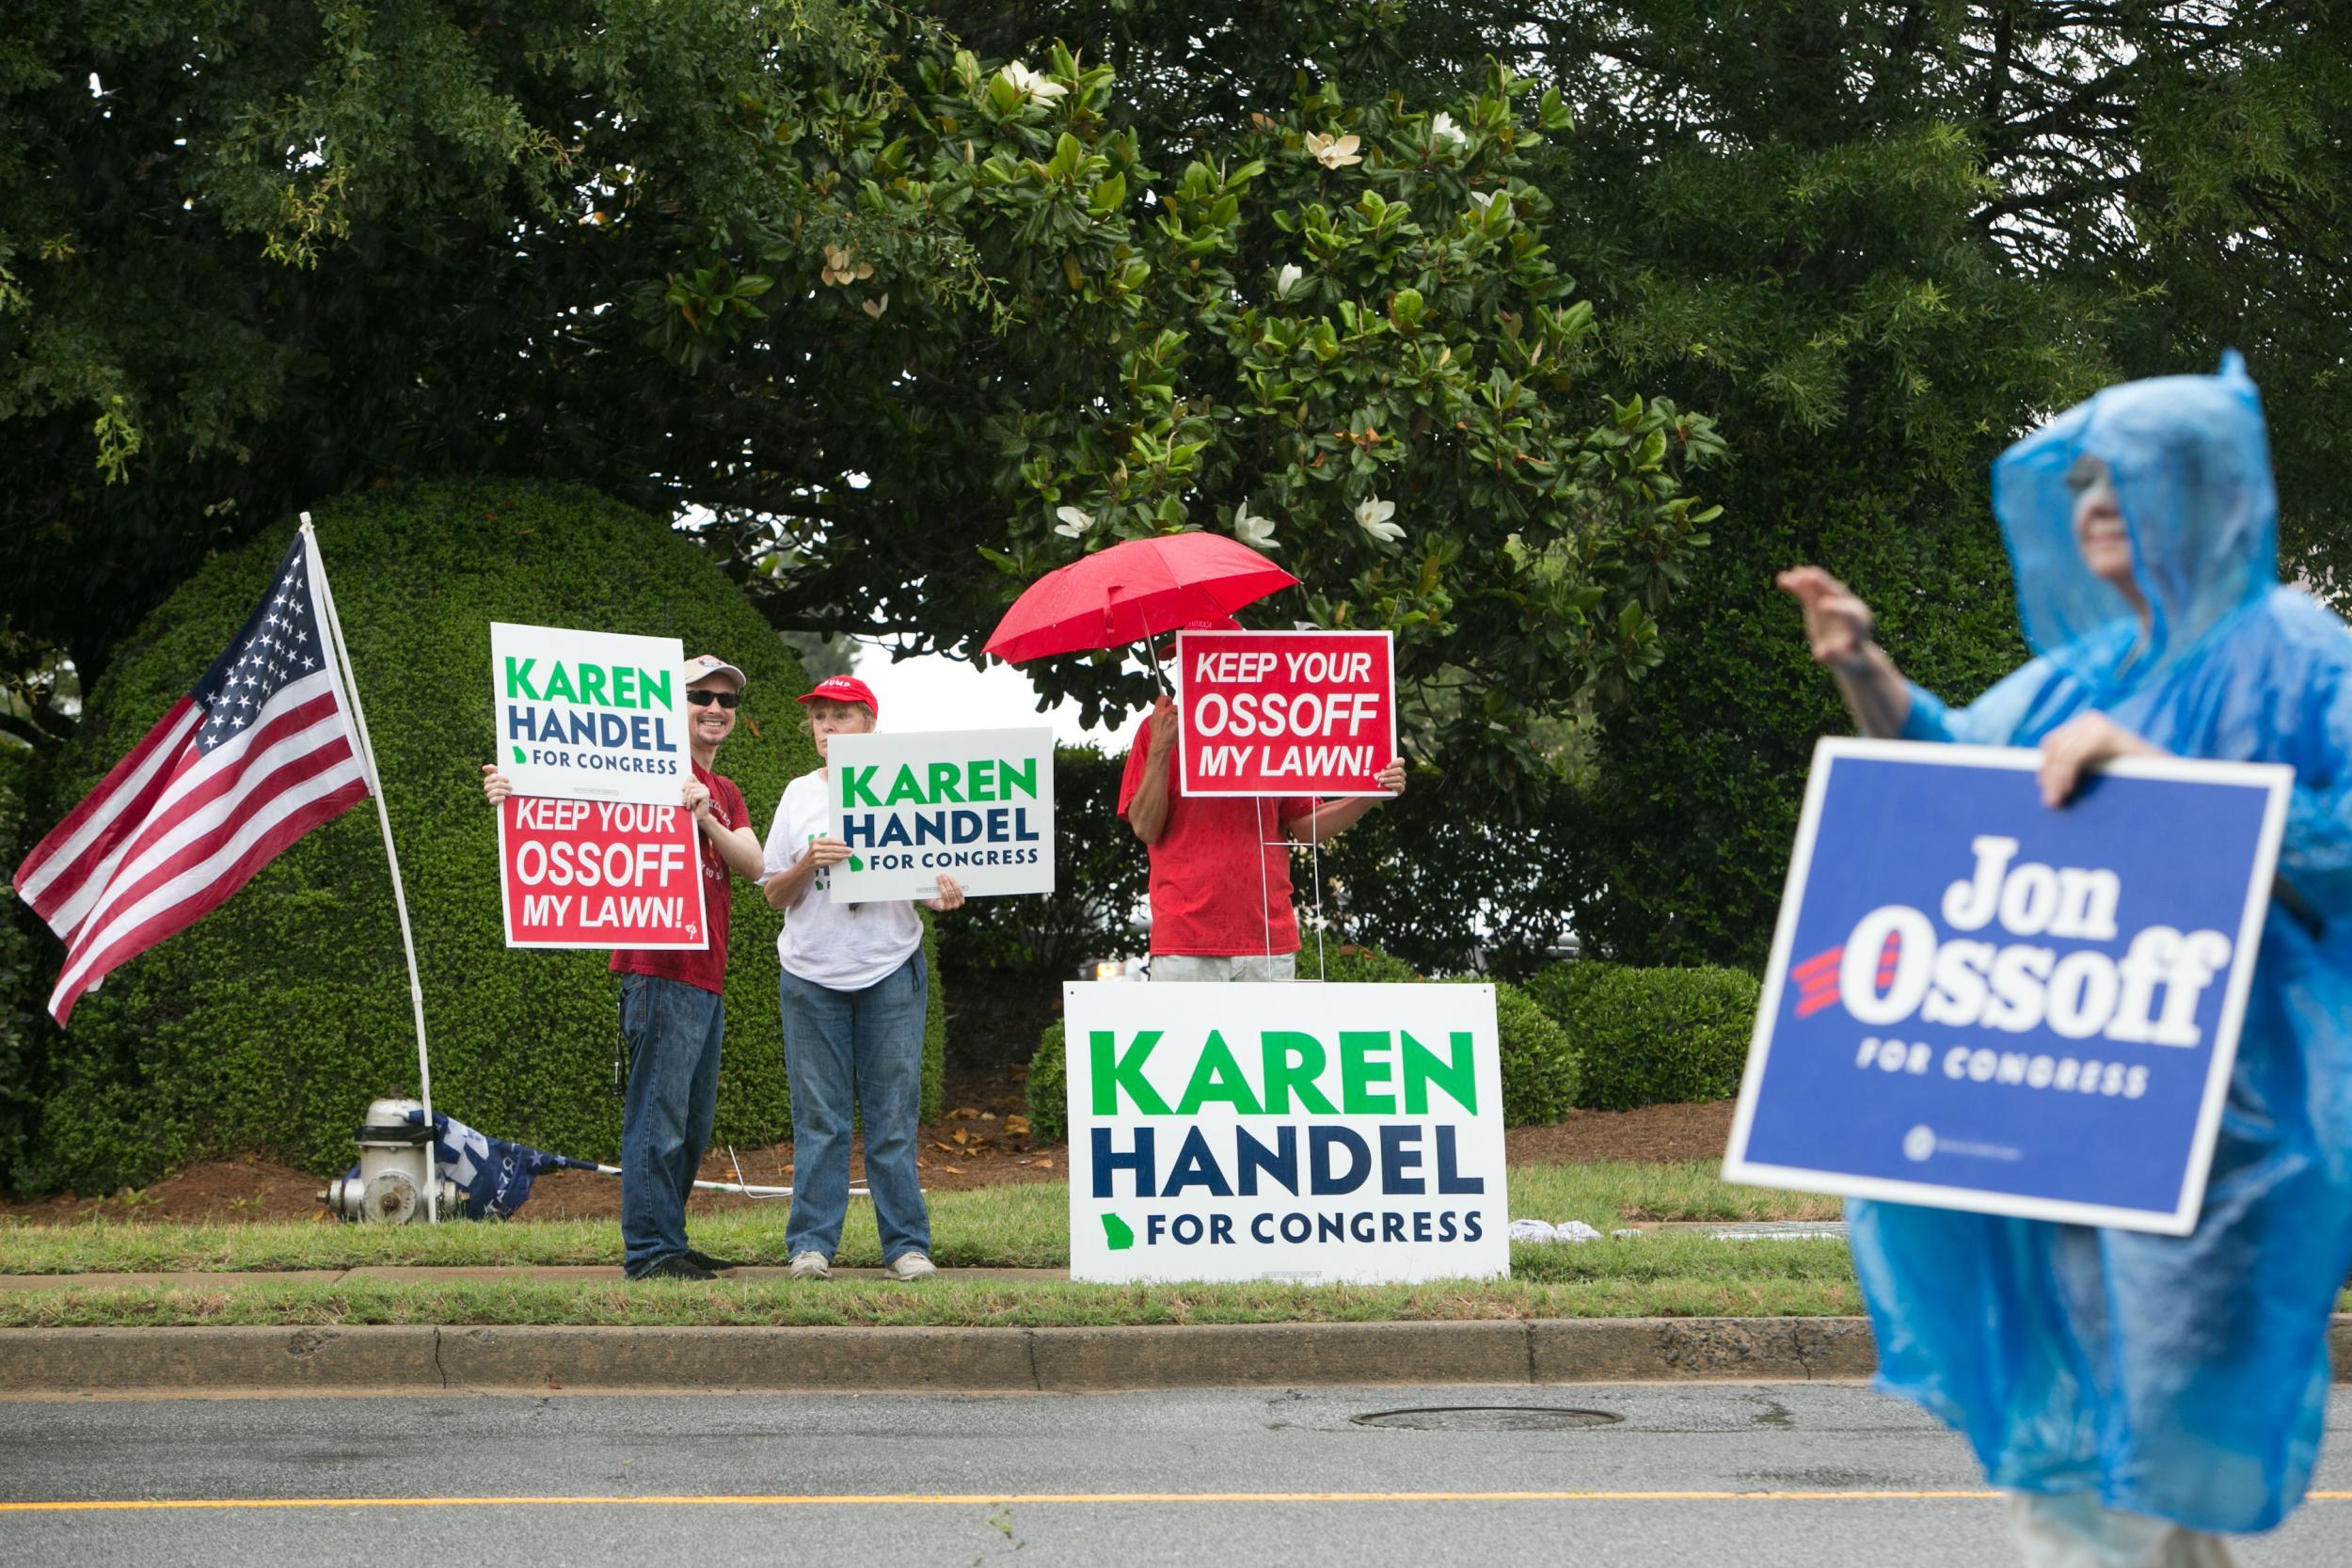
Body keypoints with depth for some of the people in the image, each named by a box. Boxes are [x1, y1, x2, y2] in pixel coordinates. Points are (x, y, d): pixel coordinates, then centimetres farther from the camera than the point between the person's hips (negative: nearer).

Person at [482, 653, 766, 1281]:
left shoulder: (726, 795, 21)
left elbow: (753, 866, 5)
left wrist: (708, 821, -15)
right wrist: (511, 790, -33)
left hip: (708, 978, 9)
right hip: (660, 971, -9)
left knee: (693, 1123, 13)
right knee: (659, 1114, -11)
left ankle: (669, 1242, 19)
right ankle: (650, 1248, -10)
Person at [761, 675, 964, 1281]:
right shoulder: (800, 794, 10)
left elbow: (927, 883, 9)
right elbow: (774, 895, 9)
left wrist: (942, 894, -14)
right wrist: (808, 864, -11)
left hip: (890, 970, -1)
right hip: (811, 974, 1)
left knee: (893, 1115, 0)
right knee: (819, 1116, 0)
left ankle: (907, 1244, 4)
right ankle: (811, 1243, 3)